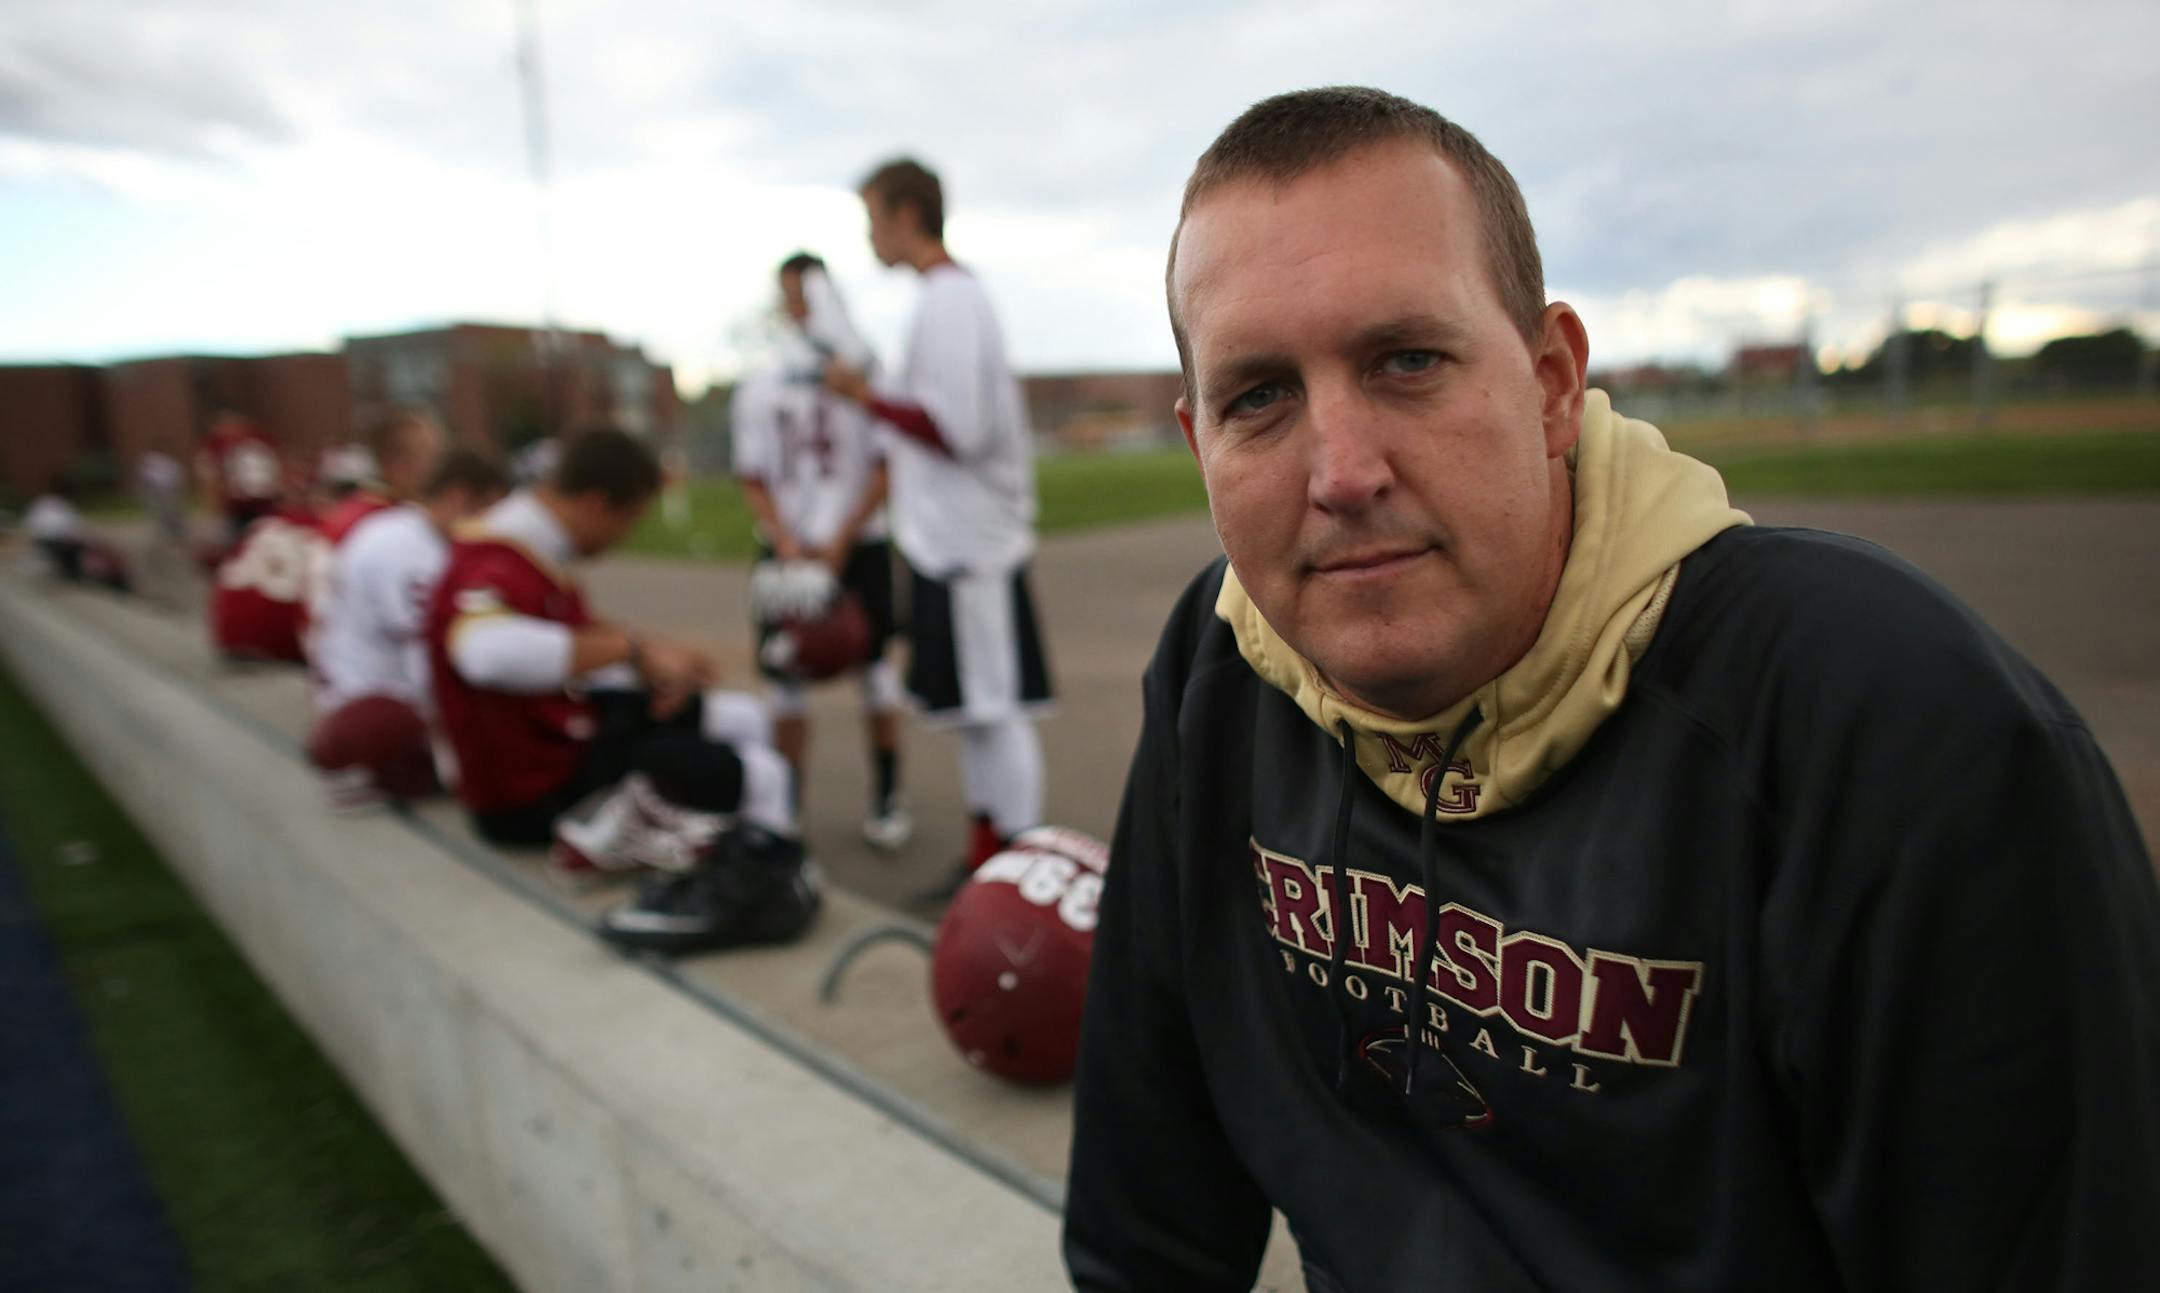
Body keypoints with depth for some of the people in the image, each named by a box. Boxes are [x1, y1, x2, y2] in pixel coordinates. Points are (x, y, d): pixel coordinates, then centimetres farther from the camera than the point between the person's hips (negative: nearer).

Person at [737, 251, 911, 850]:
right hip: (787, 548, 2)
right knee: (783, 671, 2)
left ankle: (887, 795, 15)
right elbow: (753, 480, 6)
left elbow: (886, 469, -4)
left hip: (858, 545, -2)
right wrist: (786, 543, -10)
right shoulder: (757, 392, 7)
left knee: (874, 664, 2)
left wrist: (840, 541, -13)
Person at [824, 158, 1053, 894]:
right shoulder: (955, 295, 16)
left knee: (994, 709, -5)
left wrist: (866, 395, -13)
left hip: (969, 544, -10)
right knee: (971, 710, 14)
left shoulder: (948, 302, -14)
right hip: (955, 538, 10)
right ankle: (986, 859, 24)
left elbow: (956, 429, -21)